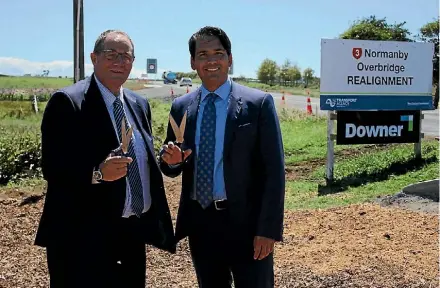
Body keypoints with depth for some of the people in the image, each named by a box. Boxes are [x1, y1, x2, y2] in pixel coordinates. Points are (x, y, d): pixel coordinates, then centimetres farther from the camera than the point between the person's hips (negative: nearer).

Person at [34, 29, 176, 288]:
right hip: (85, 237, -6)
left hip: (134, 232, 7)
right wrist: (96, 173, -30)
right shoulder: (67, 102, -11)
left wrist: (158, 220, 11)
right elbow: (52, 168, -15)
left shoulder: (140, 104, 11)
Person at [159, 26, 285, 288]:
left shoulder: (259, 103, -6)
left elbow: (274, 170, -9)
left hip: (246, 221, -4)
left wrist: (268, 229, -13)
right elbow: (172, 168, 13)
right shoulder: (181, 107, 6)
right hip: (199, 222, 4)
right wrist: (171, 160, -11)